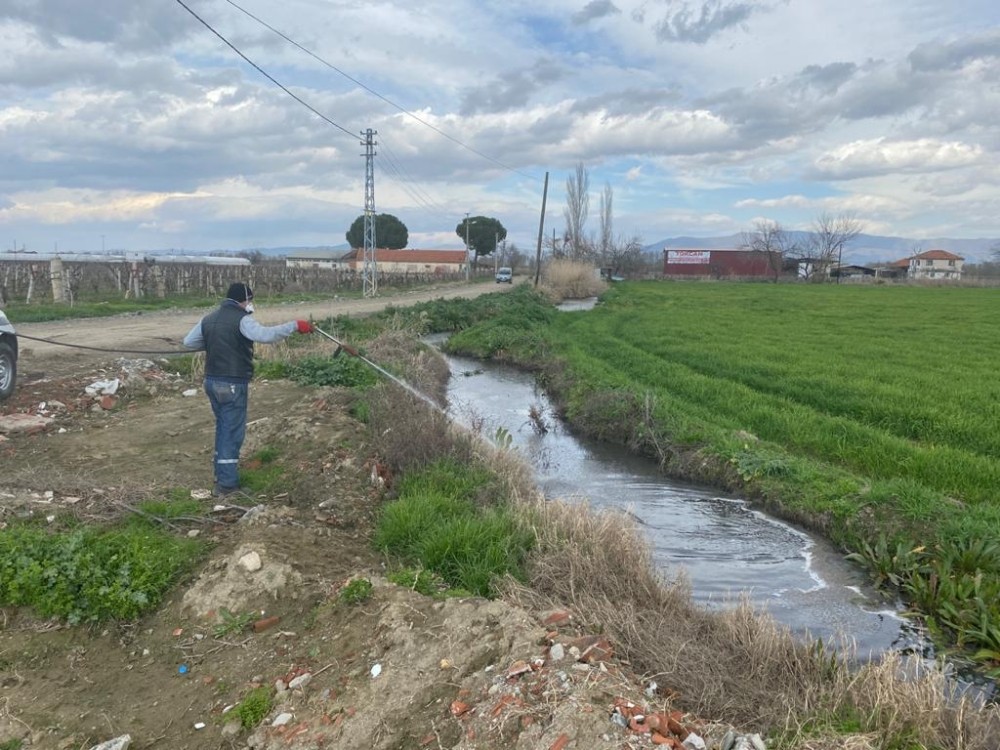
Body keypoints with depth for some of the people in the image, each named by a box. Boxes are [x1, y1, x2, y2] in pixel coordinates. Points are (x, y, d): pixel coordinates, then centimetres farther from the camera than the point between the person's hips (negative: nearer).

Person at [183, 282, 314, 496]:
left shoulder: (209, 318, 11)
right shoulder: (241, 319, -14)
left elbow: (189, 342, 17)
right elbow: (265, 335, -29)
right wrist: (295, 326, -25)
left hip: (212, 381, 8)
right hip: (233, 384, -8)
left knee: (223, 426, 23)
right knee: (233, 431, -2)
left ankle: (221, 469, 35)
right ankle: (226, 483, 0)